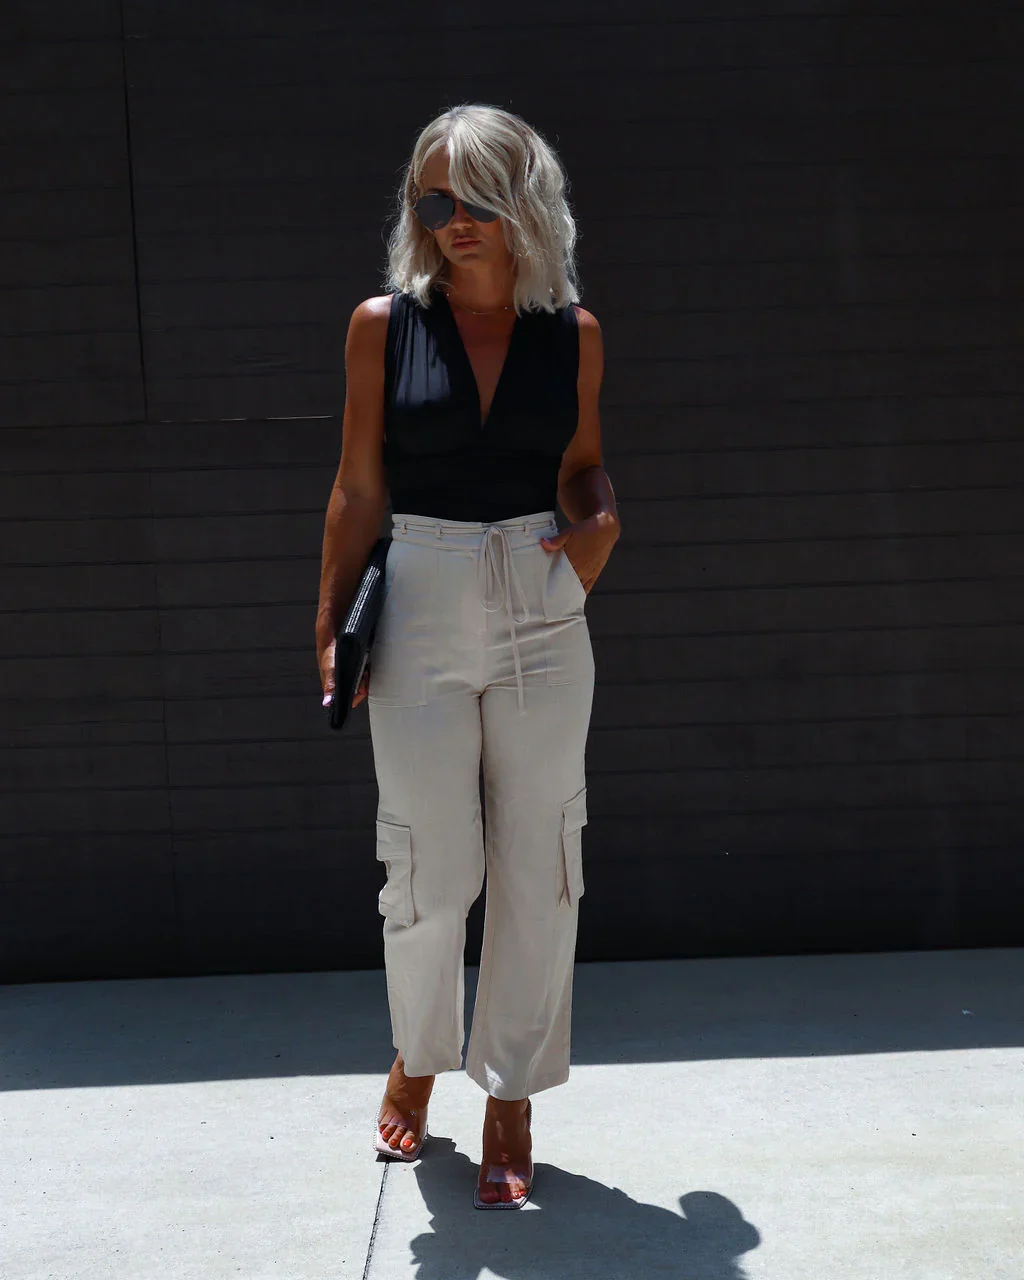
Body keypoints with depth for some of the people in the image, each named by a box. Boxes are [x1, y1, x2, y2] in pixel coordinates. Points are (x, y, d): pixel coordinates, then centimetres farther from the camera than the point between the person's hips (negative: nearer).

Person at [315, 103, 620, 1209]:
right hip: (421, 609, -1)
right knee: (431, 869, 3)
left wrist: (601, 521, -7)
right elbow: (358, 487, 2)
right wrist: (331, 624, 0)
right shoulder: (383, 324, 0)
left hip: (543, 615, 1)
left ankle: (511, 1100, 20)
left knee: (535, 867, 4)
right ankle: (417, 1057, 31)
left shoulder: (573, 333, 3)